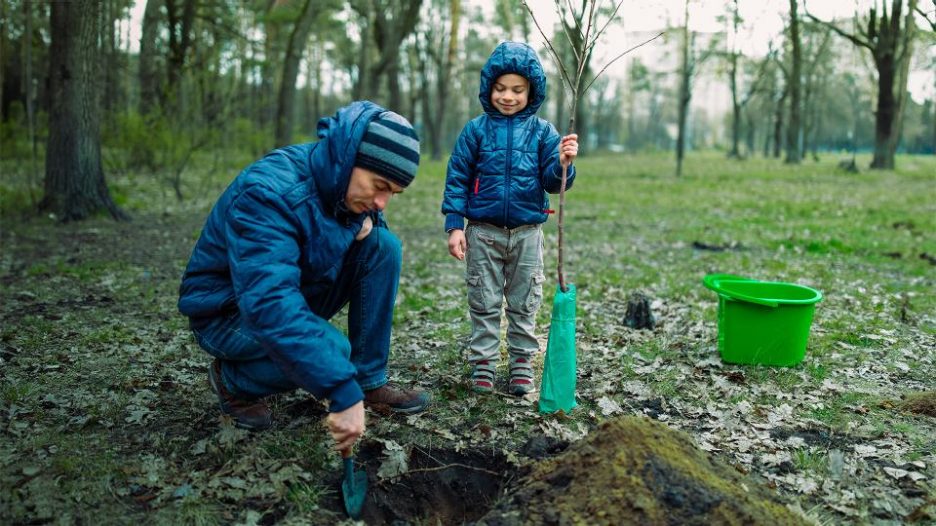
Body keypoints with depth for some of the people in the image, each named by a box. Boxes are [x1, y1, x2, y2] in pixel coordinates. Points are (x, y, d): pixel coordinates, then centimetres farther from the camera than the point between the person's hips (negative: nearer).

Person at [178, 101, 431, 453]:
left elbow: (365, 213, 15)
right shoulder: (269, 193, -33)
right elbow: (269, 303, -45)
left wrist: (367, 221, -13)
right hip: (229, 309, -7)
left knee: (383, 245, -11)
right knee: (330, 348, -33)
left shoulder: (343, 184, -9)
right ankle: (232, 380, -2)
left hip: (295, 291, 7)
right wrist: (342, 393, -49)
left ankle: (370, 380, -4)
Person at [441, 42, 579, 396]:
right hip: (483, 232, 0)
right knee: (484, 303, 8)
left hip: (527, 232, 1)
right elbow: (457, 179, 0)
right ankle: (482, 364, 18)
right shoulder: (476, 130, -2)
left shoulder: (542, 132, -1)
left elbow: (552, 182, -3)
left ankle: (522, 364, 23)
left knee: (524, 303, 10)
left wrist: (562, 163, -24)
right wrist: (454, 225, -6)